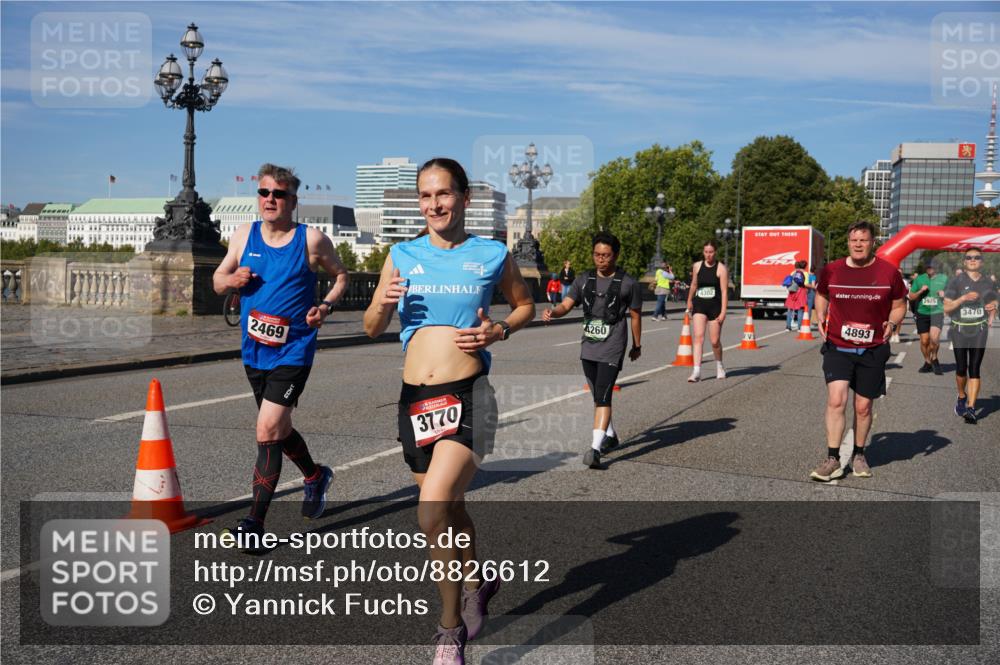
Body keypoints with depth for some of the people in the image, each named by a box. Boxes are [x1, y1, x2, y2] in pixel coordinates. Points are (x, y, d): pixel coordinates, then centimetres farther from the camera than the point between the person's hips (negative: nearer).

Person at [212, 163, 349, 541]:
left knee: (267, 430, -15)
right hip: (254, 351, 6)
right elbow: (217, 281, 13)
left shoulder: (311, 240, -6)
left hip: (293, 351, -6)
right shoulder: (244, 236, 5)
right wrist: (231, 280, -10)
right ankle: (315, 477, 48)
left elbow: (340, 276, 7)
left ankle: (254, 523, -8)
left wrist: (326, 305, -11)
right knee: (278, 428, 20)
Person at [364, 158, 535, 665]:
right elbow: (371, 329, 13)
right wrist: (384, 303, -9)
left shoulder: (492, 255, 1)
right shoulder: (402, 256, 7)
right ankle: (477, 580, 48)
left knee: (432, 509, -20)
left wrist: (498, 331, -3)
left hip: (467, 397, -4)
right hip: (414, 398, 4)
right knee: (449, 507, 19)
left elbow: (526, 305, 17)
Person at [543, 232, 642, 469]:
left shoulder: (628, 284, -4)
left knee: (603, 397, -15)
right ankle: (610, 436, 36)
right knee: (598, 396, 17)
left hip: (612, 349, -5)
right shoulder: (584, 280, 6)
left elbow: (635, 316, 4)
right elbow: (566, 304, -2)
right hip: (588, 347, 5)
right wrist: (552, 312, -23)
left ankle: (595, 449, -18)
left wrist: (637, 345, 11)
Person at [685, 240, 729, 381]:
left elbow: (724, 291, -9)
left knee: (715, 341, 5)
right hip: (699, 306, 2)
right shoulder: (697, 266, 6)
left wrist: (723, 312, -16)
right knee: (698, 337, -14)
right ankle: (697, 372, -19)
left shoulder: (721, 269, -6)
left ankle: (719, 366, 33)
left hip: (715, 306, -2)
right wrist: (689, 302, 30)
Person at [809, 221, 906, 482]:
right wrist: (820, 319, 4)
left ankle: (859, 455, 31)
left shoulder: (888, 272, -3)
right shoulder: (832, 270, 0)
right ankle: (833, 460, -8)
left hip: (872, 351, 0)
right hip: (837, 348, 0)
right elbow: (821, 294, 20)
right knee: (836, 399, -15)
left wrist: (892, 324, -10)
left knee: (863, 407, 9)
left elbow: (899, 305, 9)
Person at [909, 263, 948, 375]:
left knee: (934, 338, -20)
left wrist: (944, 295, -7)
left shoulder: (943, 279, 5)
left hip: (937, 312, -2)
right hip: (922, 313, 2)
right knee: (924, 340, 5)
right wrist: (920, 291, -10)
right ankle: (927, 362, 26)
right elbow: (911, 297, 8)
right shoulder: (919, 279, 6)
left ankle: (934, 358, 6)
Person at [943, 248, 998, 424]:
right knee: (961, 368, 2)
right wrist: (963, 298, -18)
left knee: (974, 369, -4)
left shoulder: (987, 282, 8)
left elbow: (993, 304, 18)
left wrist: (991, 318, -2)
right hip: (960, 330, -1)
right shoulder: (956, 281, -1)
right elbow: (947, 307, -3)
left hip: (979, 331, 1)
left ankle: (971, 408, -5)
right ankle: (962, 397, 30)